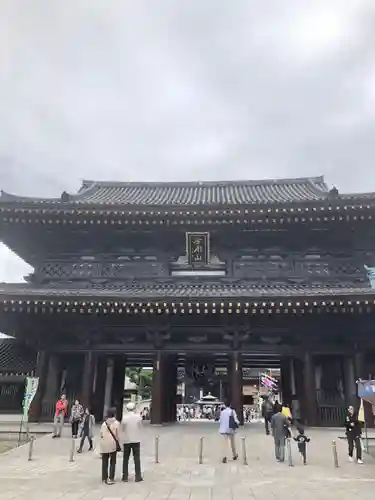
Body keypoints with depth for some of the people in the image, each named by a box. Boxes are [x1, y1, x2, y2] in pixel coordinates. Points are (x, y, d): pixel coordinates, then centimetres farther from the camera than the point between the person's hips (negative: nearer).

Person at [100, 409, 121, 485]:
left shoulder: (104, 423, 8)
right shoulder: (116, 423, -2)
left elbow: (101, 435, 5)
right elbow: (117, 435, -2)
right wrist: (118, 444, 6)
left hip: (104, 444, 3)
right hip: (112, 444, -3)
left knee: (105, 462, 12)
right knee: (112, 462, 5)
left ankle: (104, 478, 15)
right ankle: (111, 479, 0)